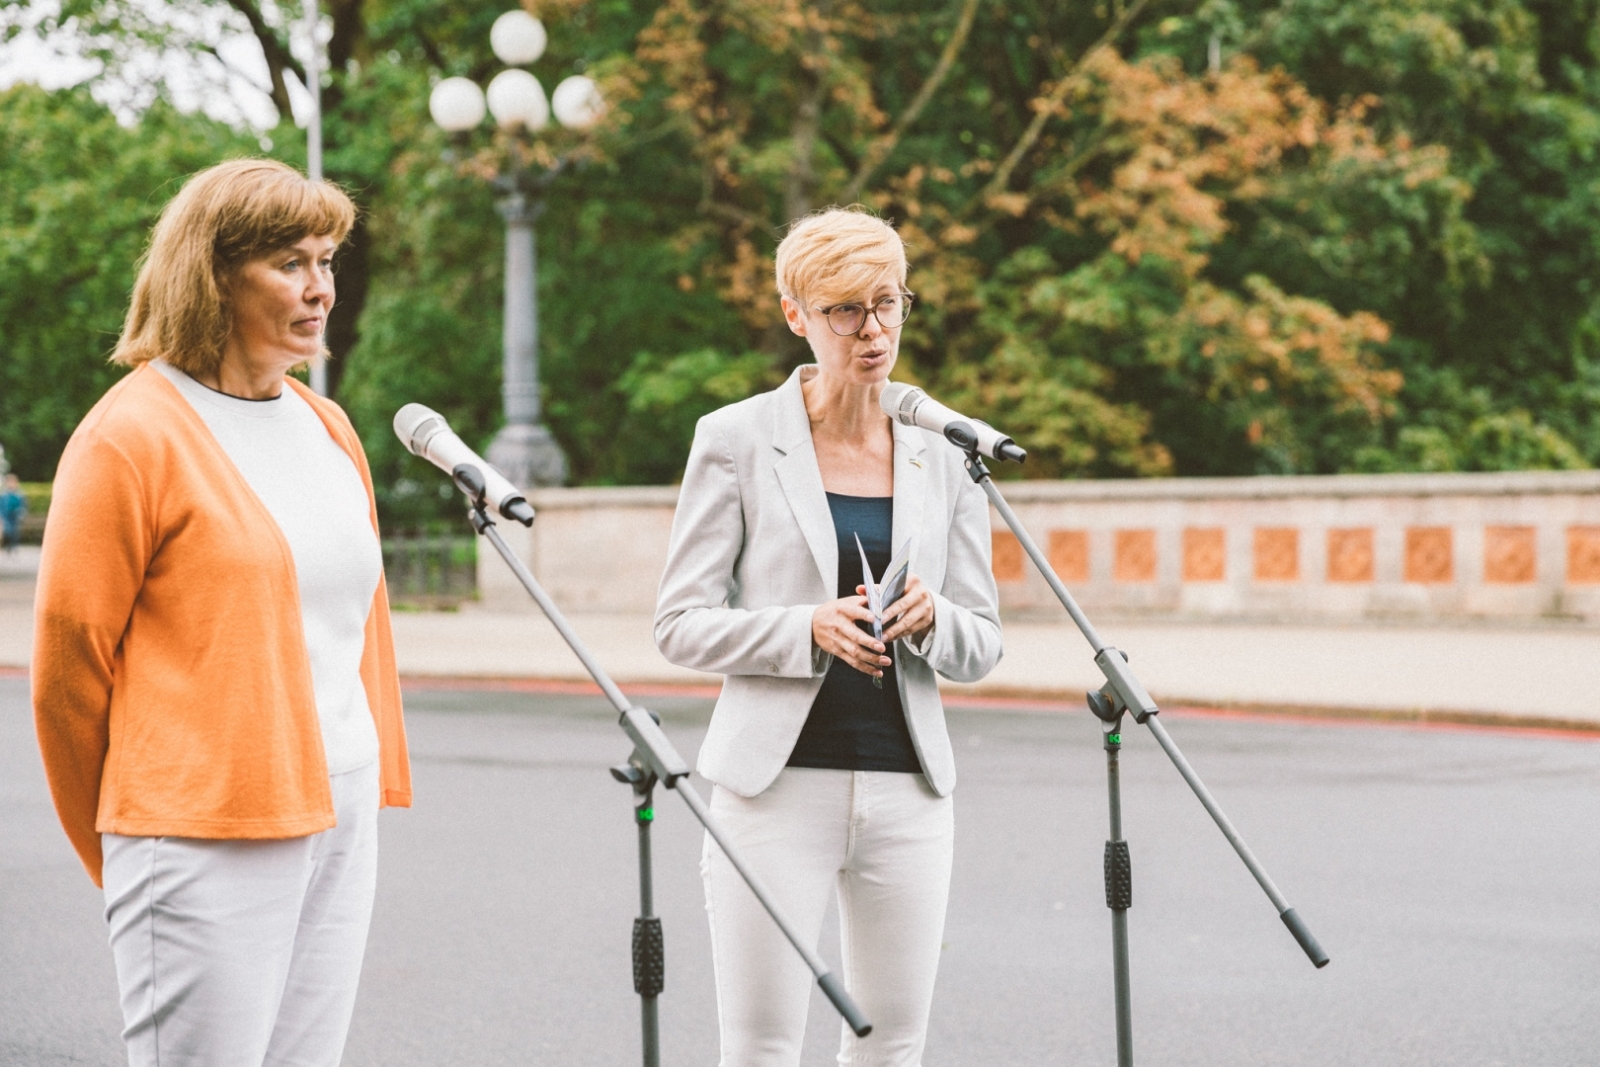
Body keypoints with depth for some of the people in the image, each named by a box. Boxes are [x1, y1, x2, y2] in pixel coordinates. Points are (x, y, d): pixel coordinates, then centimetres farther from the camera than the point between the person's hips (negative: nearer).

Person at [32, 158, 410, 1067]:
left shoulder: (327, 427, 15)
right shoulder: (132, 436, -8)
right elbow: (68, 658, -5)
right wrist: (115, 846, 4)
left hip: (341, 823, 7)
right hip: (205, 835, -7)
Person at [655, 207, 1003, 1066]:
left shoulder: (942, 456, 8)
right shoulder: (736, 440, -2)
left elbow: (981, 647, 10)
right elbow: (681, 624, -4)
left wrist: (929, 618, -13)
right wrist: (808, 631, -19)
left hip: (907, 789, 4)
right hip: (778, 786, -4)